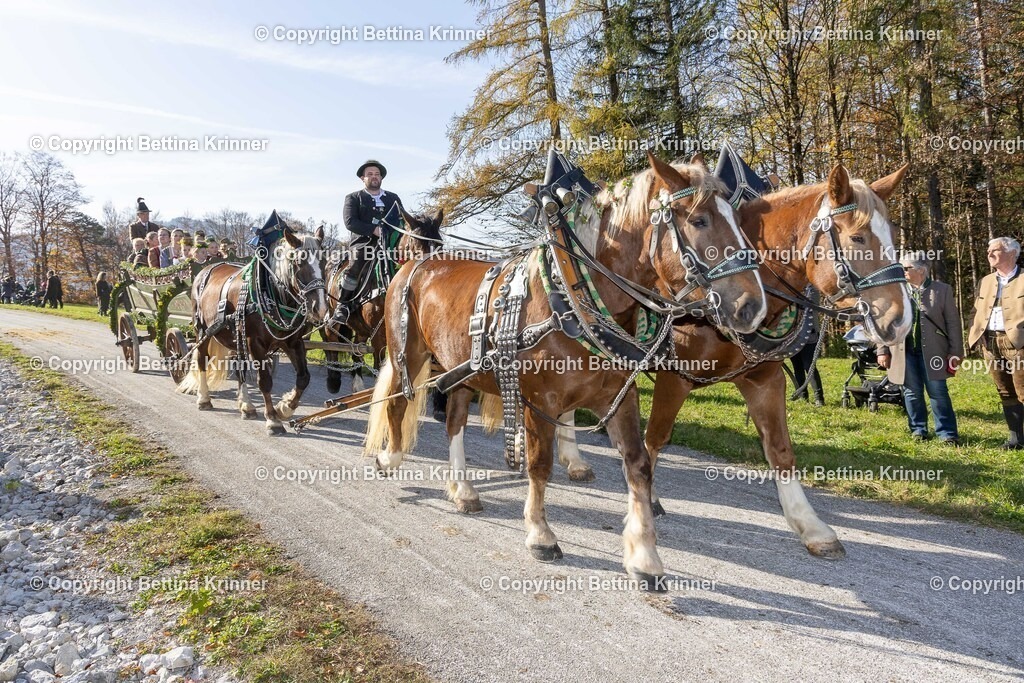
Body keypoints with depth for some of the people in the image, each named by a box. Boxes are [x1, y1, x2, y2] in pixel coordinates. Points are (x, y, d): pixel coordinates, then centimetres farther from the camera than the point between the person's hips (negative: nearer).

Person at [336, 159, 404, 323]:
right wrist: (374, 230, -14)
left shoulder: (393, 198, 24)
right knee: (357, 266, -30)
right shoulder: (354, 198, 14)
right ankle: (342, 306, -21)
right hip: (364, 242, -3)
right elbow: (350, 222, -2)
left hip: (390, 242, 4)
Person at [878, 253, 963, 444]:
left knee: (938, 391, 0)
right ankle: (918, 429, 21)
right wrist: (883, 350, 2)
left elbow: (953, 323, 0)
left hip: (931, 350, -2)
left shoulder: (942, 290, 2)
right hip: (904, 350, 2)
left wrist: (956, 351, -5)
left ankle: (947, 433, 8)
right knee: (912, 392, 8)